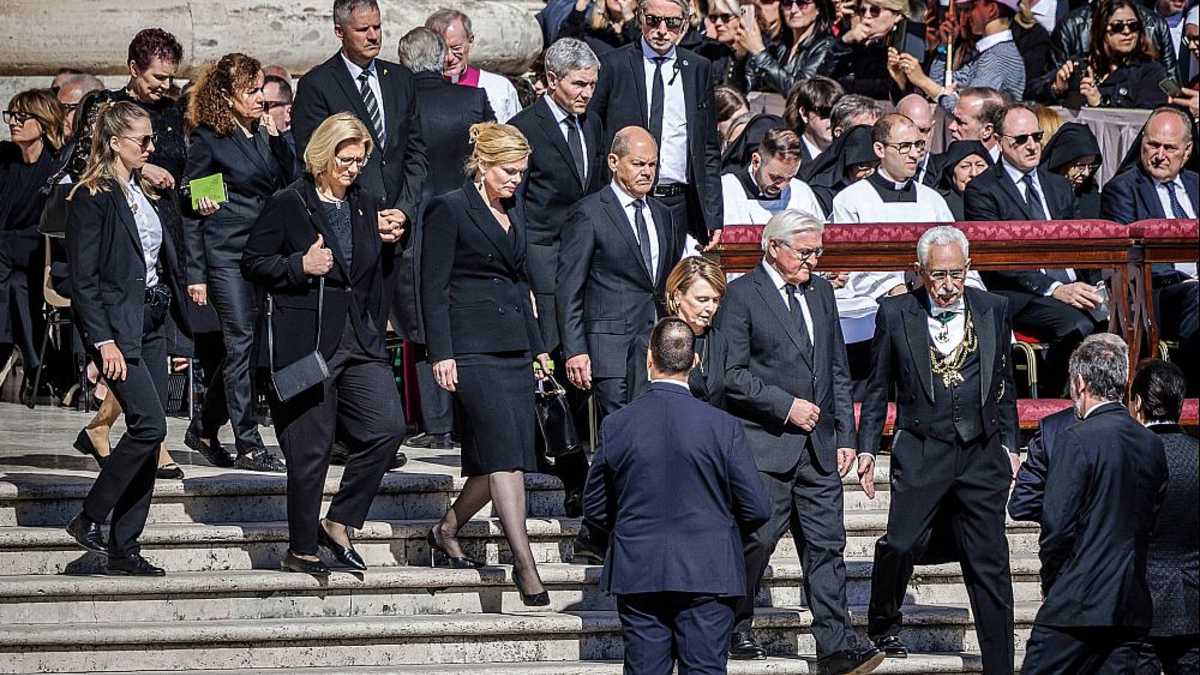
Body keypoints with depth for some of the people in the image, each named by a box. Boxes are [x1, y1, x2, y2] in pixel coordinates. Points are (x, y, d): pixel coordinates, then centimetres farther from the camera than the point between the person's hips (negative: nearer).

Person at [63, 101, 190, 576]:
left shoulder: (144, 193, 15)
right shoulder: (92, 198, -11)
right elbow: (83, 278, -14)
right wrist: (103, 341, -20)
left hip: (151, 325, 8)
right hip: (116, 327, -8)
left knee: (148, 437, 4)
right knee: (149, 424, -17)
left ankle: (124, 547, 8)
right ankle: (89, 520, -3)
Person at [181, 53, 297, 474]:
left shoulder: (263, 135, 14)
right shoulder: (207, 140, -5)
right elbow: (192, 209, -6)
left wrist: (275, 137, 1)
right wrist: (195, 274, -10)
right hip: (226, 253, -7)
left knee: (243, 347, 8)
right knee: (242, 342, -9)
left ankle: (204, 430, 22)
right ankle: (249, 446, -7)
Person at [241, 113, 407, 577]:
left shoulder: (366, 206, 14)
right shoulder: (287, 205, -4)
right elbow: (253, 265, -3)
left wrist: (387, 241, 6)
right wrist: (301, 265, -16)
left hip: (360, 341, 6)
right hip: (304, 343, -6)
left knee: (388, 428, -9)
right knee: (311, 448, -2)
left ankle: (338, 523, 8)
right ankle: (301, 551, 11)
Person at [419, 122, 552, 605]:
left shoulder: (513, 212, 18)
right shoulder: (449, 210, -4)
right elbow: (433, 287, -8)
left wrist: (537, 345, 21)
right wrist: (442, 353, -14)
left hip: (513, 346, 8)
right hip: (472, 346, -8)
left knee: (508, 457, 3)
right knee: (504, 450, -14)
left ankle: (446, 530, 22)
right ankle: (524, 562, -15)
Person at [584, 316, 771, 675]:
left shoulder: (615, 425, -3)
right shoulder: (722, 426, -8)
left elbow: (595, 506, 7)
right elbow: (757, 509, -4)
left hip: (637, 575, 2)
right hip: (707, 576, -2)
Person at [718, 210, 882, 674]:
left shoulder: (820, 292, 16)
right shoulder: (741, 295, -4)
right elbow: (731, 374, -9)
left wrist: (845, 436, 13)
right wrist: (786, 405, -13)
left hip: (818, 445, 6)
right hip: (764, 446, -6)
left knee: (827, 546, 0)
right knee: (757, 539, -3)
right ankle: (733, 630, 16)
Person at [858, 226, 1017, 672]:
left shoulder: (992, 310, 10)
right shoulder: (895, 313, 5)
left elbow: (1004, 385, 16)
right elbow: (878, 388, 10)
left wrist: (1009, 446, 12)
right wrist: (867, 448, 6)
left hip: (982, 455, 2)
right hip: (922, 451, -2)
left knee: (990, 564, 2)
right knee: (900, 544, -16)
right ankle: (884, 624, 12)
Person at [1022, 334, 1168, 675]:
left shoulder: (1077, 441, -12)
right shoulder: (1152, 444, 9)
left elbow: (1058, 525, -13)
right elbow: (1153, 522, 14)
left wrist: (1050, 583, 2)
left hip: (1079, 607, -6)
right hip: (1133, 607, 6)